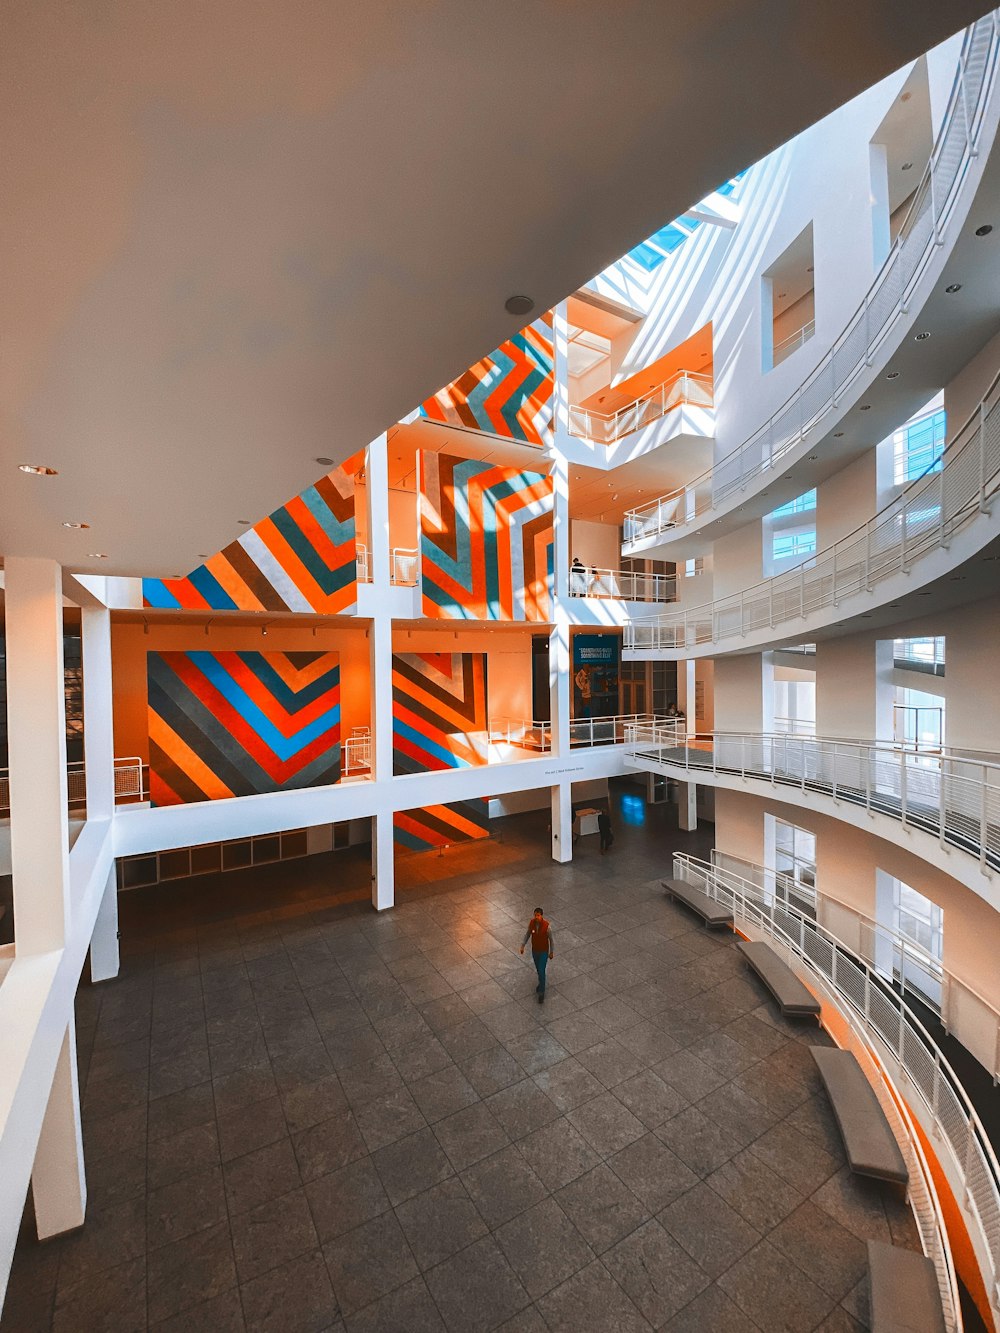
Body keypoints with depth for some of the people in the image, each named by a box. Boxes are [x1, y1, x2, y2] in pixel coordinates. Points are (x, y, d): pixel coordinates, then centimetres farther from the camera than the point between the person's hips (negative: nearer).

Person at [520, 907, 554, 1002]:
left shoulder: (547, 926, -29)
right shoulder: (531, 922, -18)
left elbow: (550, 939, -14)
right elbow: (527, 934, -1)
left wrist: (551, 952, -4)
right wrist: (522, 945, -6)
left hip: (544, 951, -4)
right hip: (534, 950, 4)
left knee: (541, 971, -3)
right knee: (538, 969, 24)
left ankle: (541, 993, 15)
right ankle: (541, 983, 51)